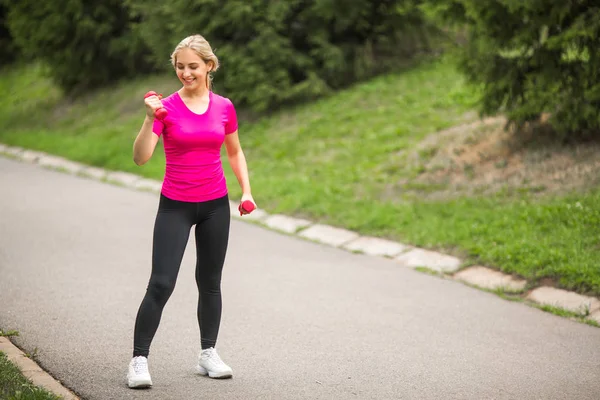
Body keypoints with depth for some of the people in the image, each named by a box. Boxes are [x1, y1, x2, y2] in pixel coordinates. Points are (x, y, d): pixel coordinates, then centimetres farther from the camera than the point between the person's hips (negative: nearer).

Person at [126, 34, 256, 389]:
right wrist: (150, 119, -31)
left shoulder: (224, 107, 1)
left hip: (216, 205, 3)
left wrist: (246, 190, 5)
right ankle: (139, 359, -3)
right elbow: (141, 157, -19)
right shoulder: (166, 107, -9)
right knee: (161, 283, -10)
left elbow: (235, 152, 15)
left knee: (210, 281, 12)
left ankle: (208, 354, 24)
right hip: (175, 206, -3)